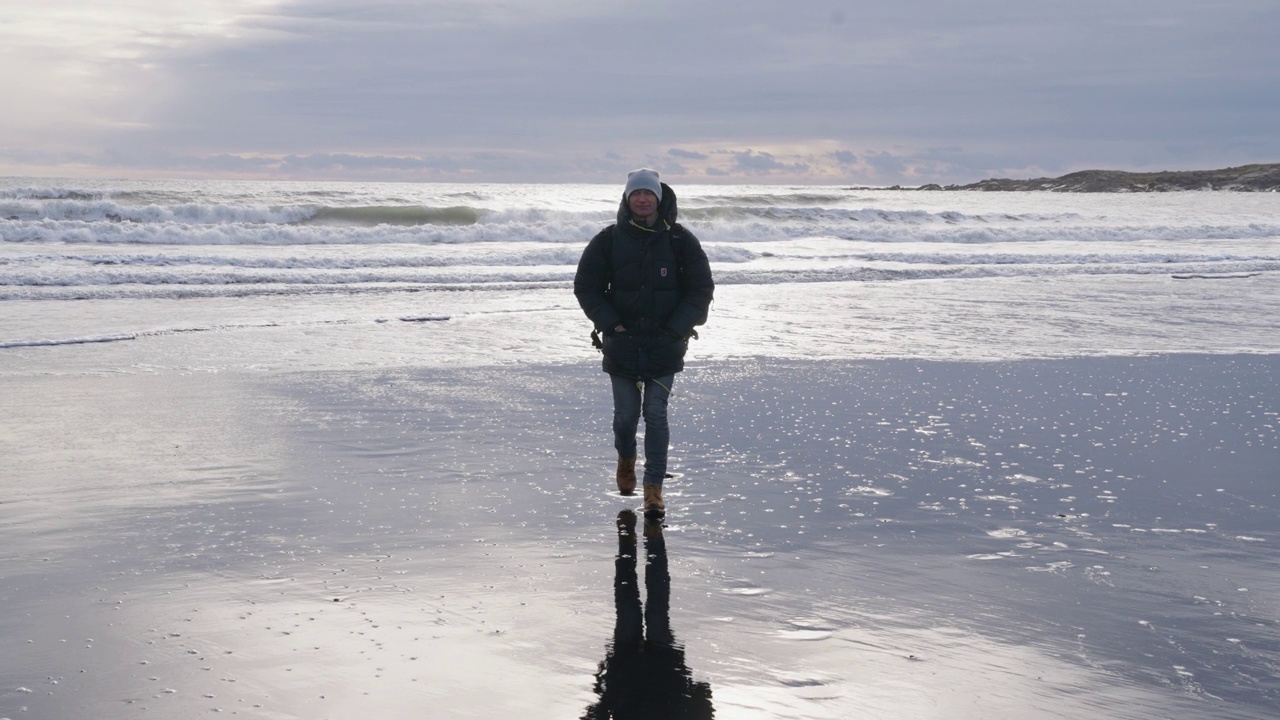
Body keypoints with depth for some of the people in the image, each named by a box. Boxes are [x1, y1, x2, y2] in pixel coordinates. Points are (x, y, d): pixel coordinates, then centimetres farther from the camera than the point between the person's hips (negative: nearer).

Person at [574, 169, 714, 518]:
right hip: (622, 344, 1)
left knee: (656, 414, -6)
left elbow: (701, 290, 1)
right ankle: (626, 458, 40)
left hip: (665, 346, -1)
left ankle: (654, 487, 0)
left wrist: (674, 329, -8)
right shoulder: (609, 240, -1)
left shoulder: (680, 241, -2)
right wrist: (610, 323, -7)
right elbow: (586, 286, 4)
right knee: (625, 414, 8)